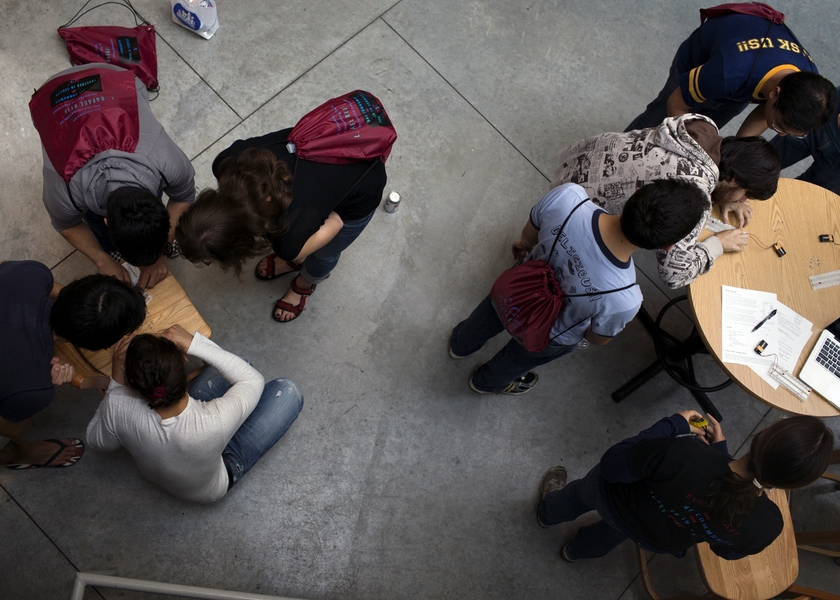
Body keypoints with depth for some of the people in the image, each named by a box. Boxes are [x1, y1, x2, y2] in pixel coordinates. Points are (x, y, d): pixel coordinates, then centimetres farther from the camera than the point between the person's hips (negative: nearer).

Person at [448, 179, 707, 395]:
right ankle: (488, 382, 69)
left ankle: (460, 344, 72)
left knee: (485, 320, 39)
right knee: (516, 359, 36)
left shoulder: (567, 196, -39)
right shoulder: (624, 300, -43)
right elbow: (598, 338, -17)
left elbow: (529, 233, -14)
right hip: (545, 337, -2)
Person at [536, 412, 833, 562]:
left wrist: (675, 424, -18)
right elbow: (728, 549, -9)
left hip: (612, 501, -3)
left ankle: (549, 511, 68)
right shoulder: (766, 524, -35)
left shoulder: (684, 453, -46)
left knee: (584, 491, 36)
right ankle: (577, 550, 71)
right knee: (614, 531, 40)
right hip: (660, 543, 3)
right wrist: (721, 451, -9)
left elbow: (612, 464, -28)